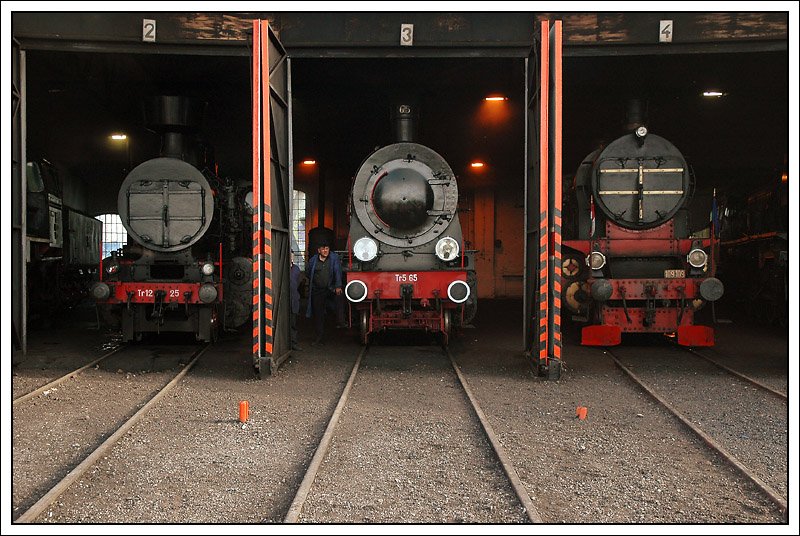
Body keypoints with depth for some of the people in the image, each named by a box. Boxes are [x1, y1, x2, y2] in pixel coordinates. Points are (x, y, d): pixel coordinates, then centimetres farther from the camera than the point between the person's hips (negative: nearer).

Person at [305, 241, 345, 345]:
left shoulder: (334, 258, -3)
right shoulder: (313, 260, 4)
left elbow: (337, 272, -13)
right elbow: (308, 273, 20)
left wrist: (338, 286, -22)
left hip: (331, 288, -2)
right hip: (317, 291, 2)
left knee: (340, 296, -32)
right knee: (318, 314, 4)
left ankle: (340, 322, -24)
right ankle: (319, 337, 13)